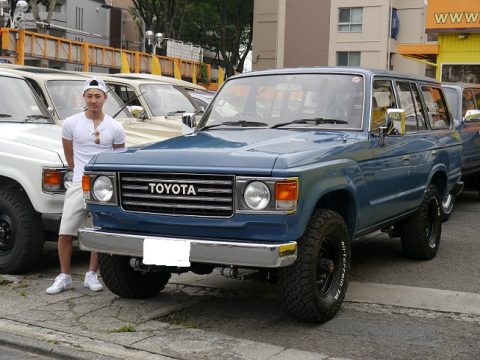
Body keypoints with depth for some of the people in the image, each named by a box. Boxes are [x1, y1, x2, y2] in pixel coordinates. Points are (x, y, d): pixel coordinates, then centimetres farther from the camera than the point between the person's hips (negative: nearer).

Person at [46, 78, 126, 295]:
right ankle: (64, 277, 11)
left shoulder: (115, 128, 0)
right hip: (79, 185, 0)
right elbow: (69, 154, 12)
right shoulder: (71, 123, 0)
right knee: (65, 233, -2)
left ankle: (91, 275, 19)